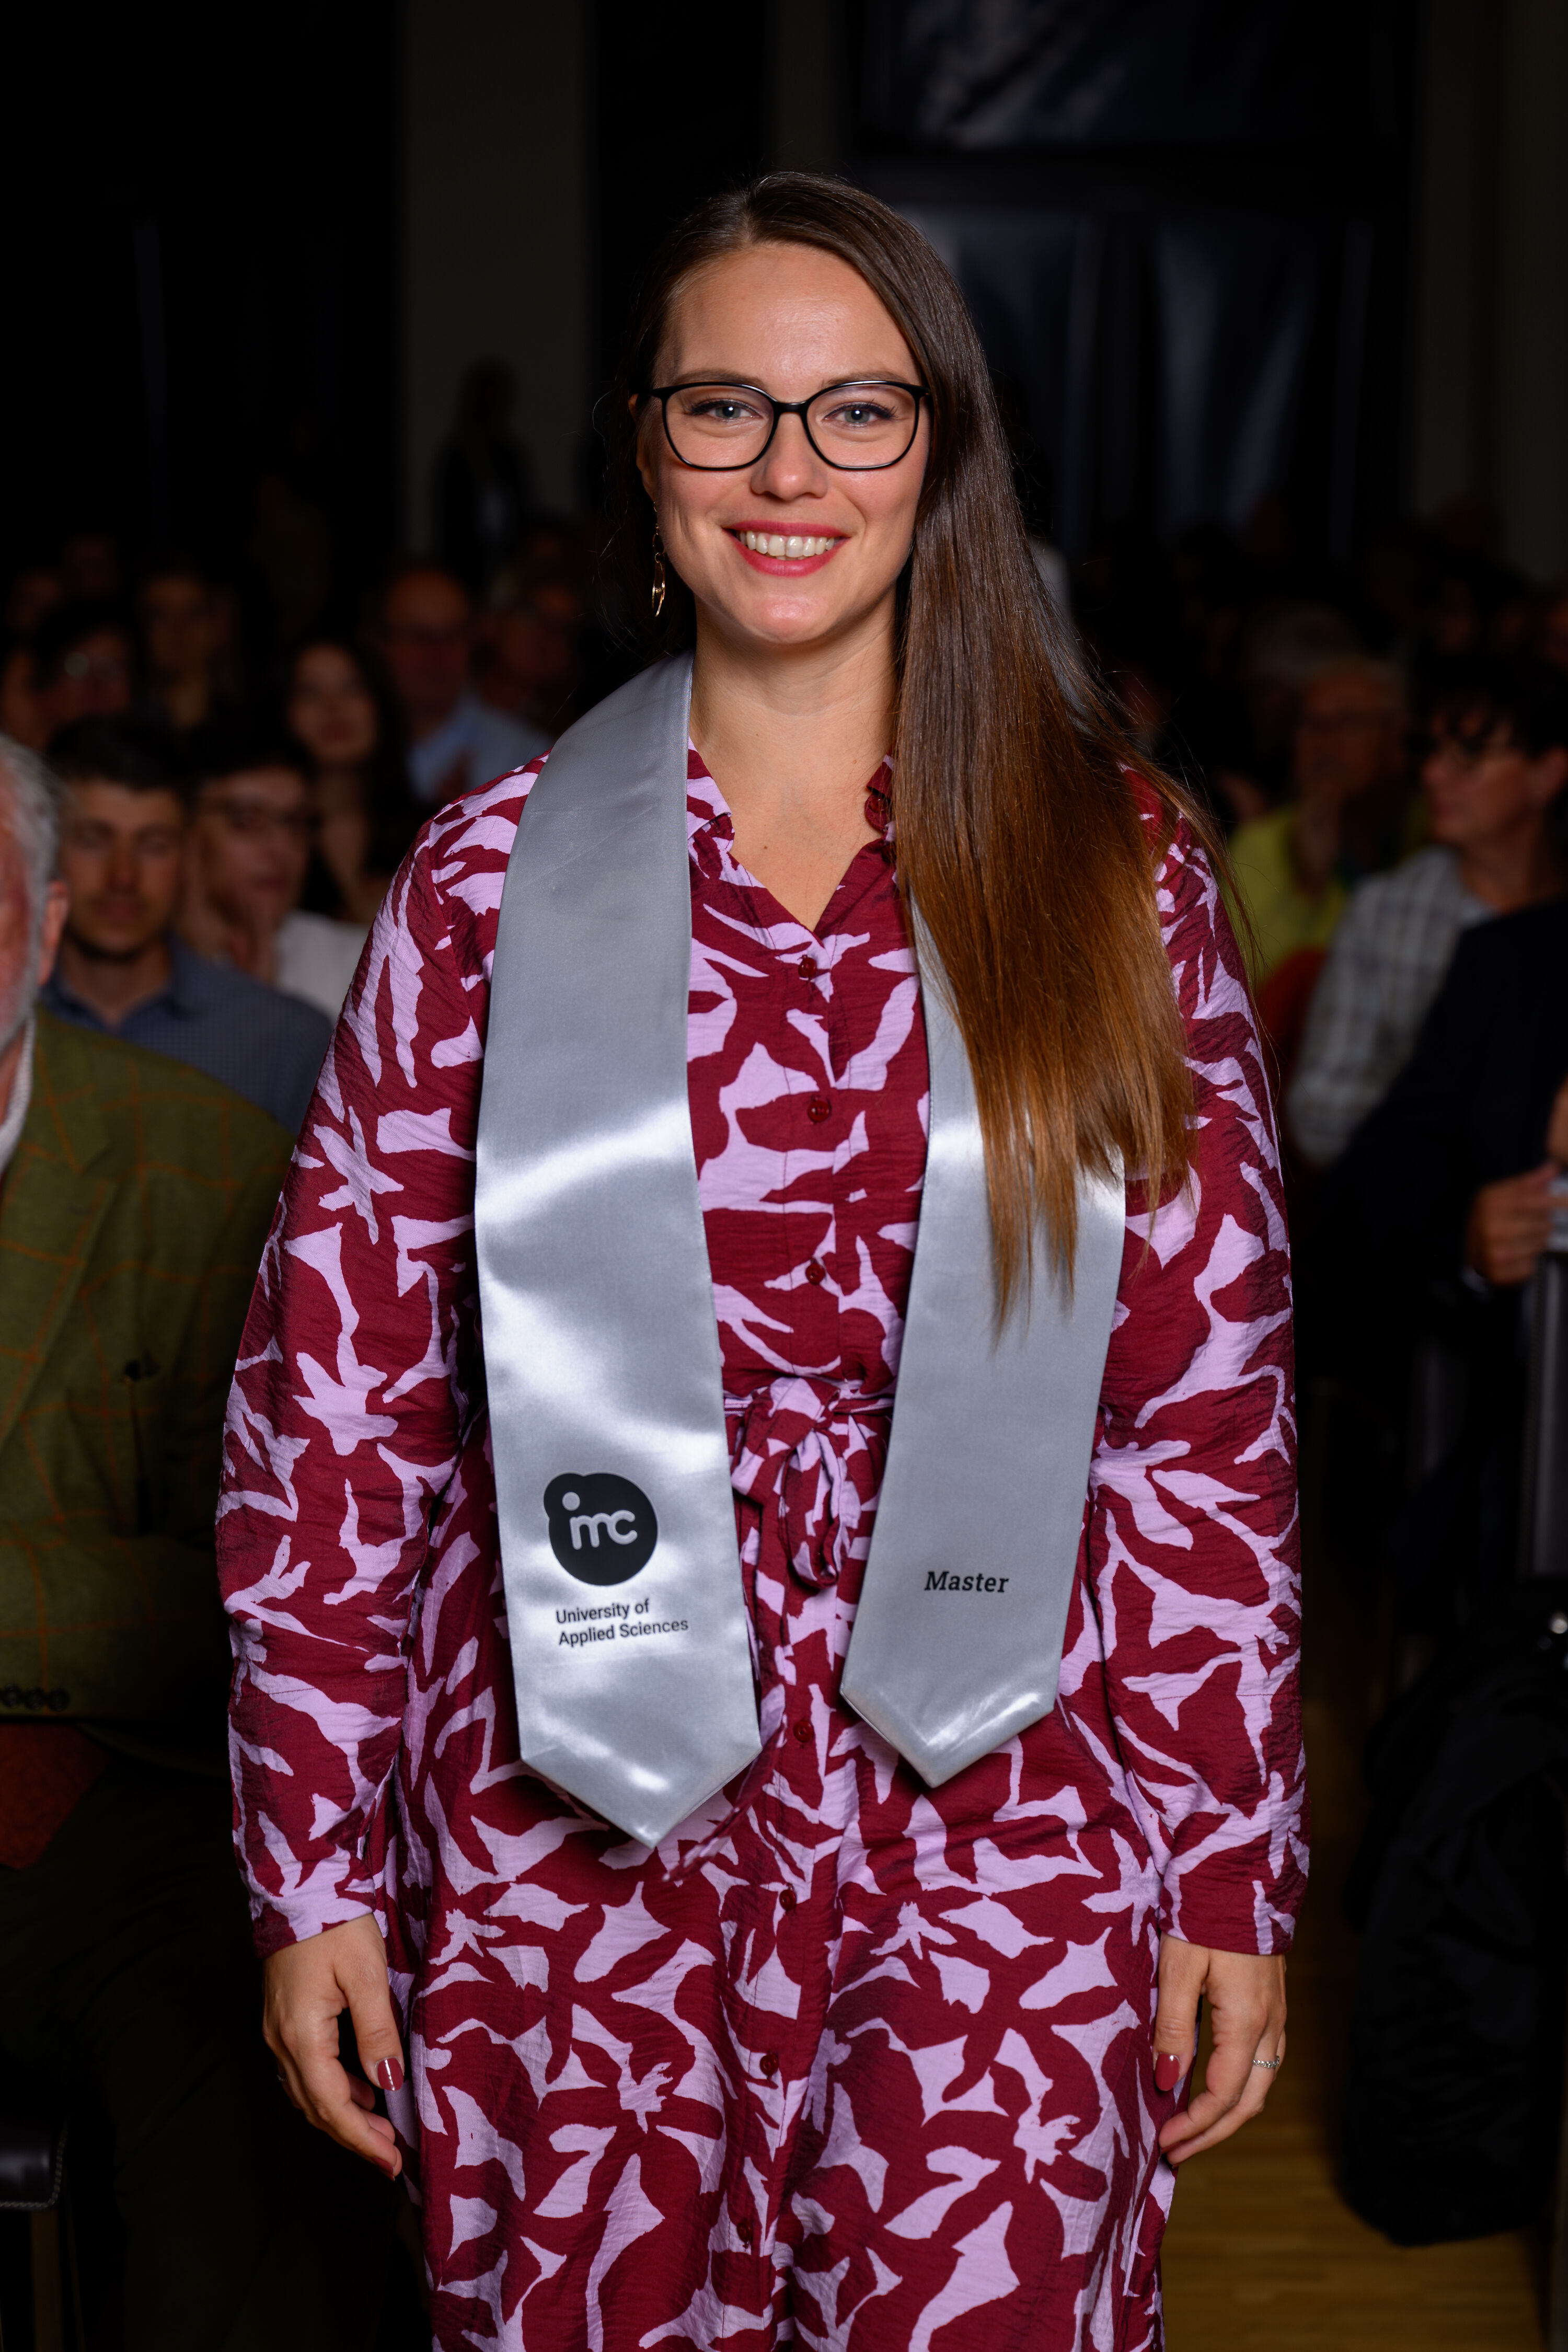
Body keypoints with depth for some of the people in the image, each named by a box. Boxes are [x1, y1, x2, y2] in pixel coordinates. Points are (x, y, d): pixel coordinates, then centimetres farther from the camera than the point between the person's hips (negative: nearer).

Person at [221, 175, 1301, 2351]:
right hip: (578, 1839, 0)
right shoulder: (495, 880, 1)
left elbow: (1214, 1408, 2)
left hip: (999, 1829, 0)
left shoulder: (1112, 868, 2)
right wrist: (313, 1859, 1)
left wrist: (1232, 1865, 0)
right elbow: (337, 1396, 2)